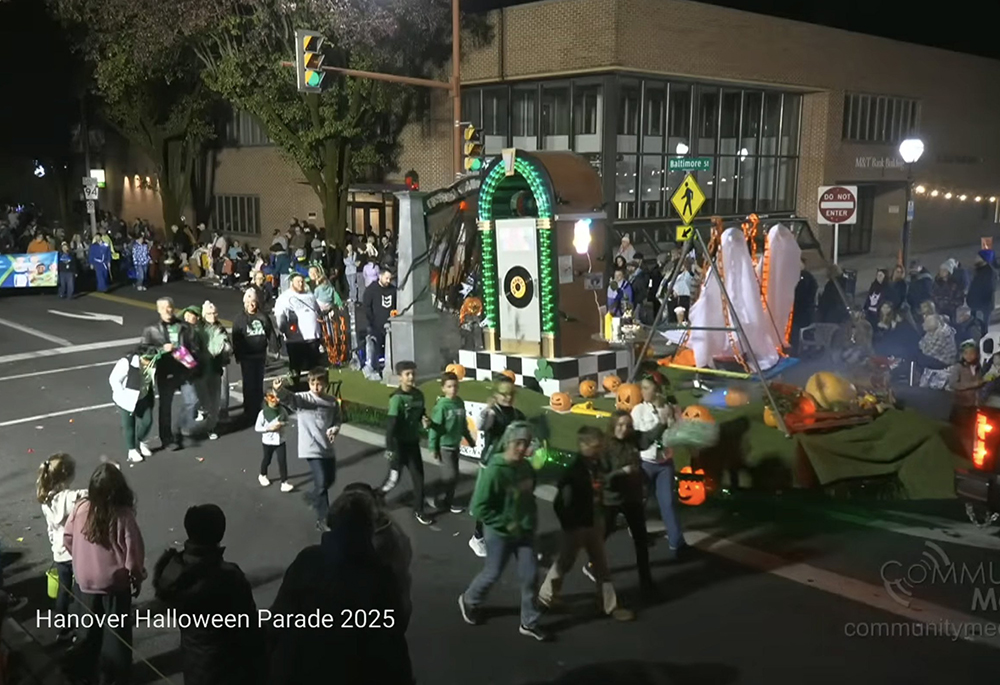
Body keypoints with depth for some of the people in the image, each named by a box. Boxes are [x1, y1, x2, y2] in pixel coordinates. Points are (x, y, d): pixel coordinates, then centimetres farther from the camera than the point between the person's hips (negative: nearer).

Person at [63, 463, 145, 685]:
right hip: (115, 583, -4)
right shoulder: (123, 517, -26)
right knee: (115, 629, 15)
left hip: (85, 581, 4)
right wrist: (137, 578, -1)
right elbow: (133, 553, -19)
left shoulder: (81, 508, -14)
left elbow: (68, 539, 0)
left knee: (89, 625, 25)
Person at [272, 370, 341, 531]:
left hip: (328, 447, 5)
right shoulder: (303, 399, -11)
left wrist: (334, 429, -11)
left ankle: (314, 499, 50)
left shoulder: (333, 402, 2)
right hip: (311, 448, -5)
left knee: (330, 479, 20)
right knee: (321, 482, -11)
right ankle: (323, 519, 1)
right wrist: (280, 390, -55)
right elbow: (288, 398, -31)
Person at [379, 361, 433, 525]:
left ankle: (418, 510, 21)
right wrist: (389, 448, -28)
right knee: (393, 478, 4)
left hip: (413, 442, 6)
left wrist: (425, 421, -8)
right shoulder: (397, 398, -20)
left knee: (418, 476, 9)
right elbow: (391, 425, -23)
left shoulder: (418, 395, 1)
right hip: (399, 443, -6)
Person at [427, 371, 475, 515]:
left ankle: (448, 502, 26)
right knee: (450, 476, -5)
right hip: (444, 446, -7)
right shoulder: (442, 405, -19)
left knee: (453, 476, 12)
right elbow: (434, 427, -16)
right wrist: (433, 448, -16)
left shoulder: (460, 402, 2)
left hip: (455, 445, 7)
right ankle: (441, 502, 12)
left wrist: (469, 439, 20)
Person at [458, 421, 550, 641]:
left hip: (525, 532, 6)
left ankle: (529, 623, 24)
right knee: (492, 574, 11)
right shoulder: (494, 471, -25)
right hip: (500, 533, -6)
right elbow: (479, 507, -23)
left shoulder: (526, 467, -3)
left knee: (530, 575, 8)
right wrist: (506, 524, -21)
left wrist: (532, 519, 6)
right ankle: (469, 600, 40)